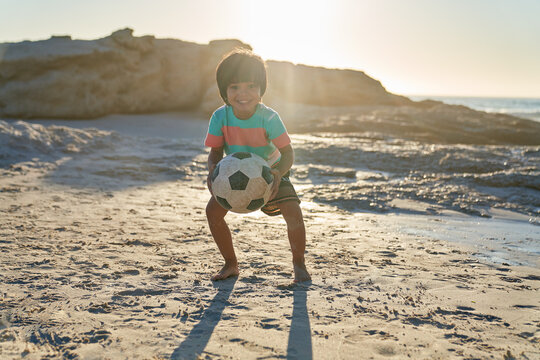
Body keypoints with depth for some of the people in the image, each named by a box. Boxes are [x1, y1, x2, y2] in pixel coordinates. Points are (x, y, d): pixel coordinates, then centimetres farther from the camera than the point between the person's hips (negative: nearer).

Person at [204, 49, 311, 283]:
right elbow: (216, 151, -15)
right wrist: (212, 171, -37)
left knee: (293, 213, -21)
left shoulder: (269, 118, -30)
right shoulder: (220, 117, -23)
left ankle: (298, 264, 7)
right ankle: (231, 264, 9)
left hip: (270, 171, -2)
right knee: (213, 211, -14)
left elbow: (288, 152, -26)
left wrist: (278, 173, -46)